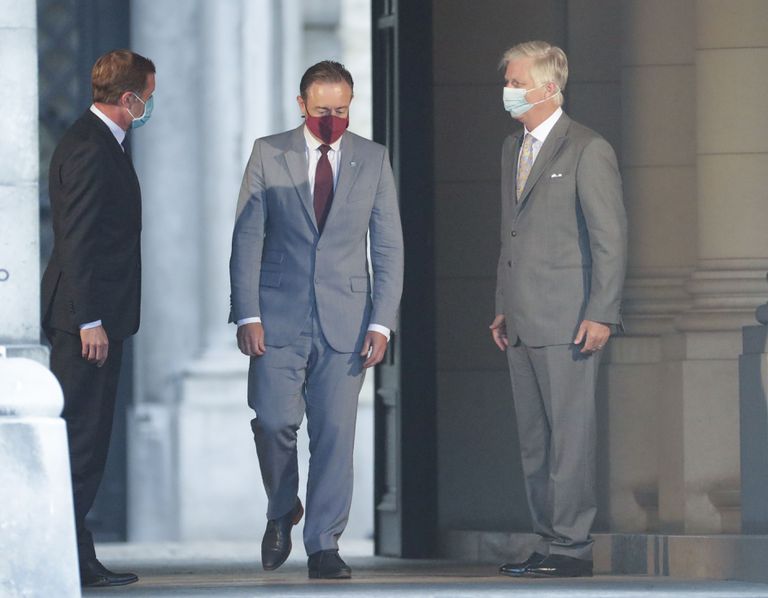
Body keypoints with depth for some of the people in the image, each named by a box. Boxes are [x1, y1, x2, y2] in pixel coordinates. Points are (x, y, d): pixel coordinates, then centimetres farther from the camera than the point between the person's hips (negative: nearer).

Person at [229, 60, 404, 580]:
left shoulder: (373, 160, 7)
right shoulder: (269, 155, 3)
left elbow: (388, 246, 6)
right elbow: (247, 239, 2)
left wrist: (382, 322, -3)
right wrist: (247, 314, -7)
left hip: (345, 319, 1)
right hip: (279, 316, -1)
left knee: (335, 432, -3)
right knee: (274, 420, -11)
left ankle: (324, 546, 4)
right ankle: (282, 511, 17)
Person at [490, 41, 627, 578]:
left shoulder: (588, 150, -7)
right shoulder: (513, 149, 17)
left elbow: (611, 238, -9)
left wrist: (601, 314, -15)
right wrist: (503, 308, 16)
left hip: (567, 321, -8)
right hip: (523, 322, 8)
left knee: (570, 433, -7)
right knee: (535, 439, 9)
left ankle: (571, 547, -5)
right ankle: (550, 541, 15)